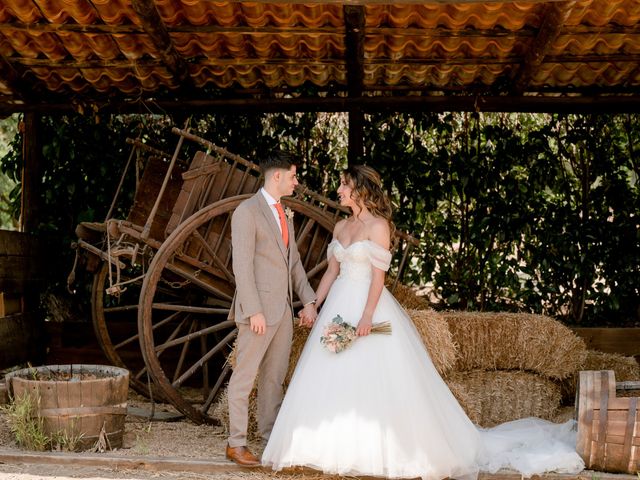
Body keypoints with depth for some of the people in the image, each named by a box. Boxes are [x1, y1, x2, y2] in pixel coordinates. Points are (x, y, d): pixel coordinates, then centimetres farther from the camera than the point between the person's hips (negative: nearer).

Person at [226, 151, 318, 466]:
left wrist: (308, 300, 8)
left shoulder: (282, 214, 17)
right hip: (259, 309, -8)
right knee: (245, 375, -1)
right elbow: (242, 266, -15)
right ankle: (236, 444, 6)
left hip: (283, 309, 8)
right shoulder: (247, 211, -9)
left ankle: (271, 436, 21)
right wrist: (254, 311, -19)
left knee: (275, 376, 12)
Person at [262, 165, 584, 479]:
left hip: (370, 303, -7)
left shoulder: (378, 226, -9)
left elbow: (378, 276, -14)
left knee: (375, 381, -5)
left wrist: (367, 316, -22)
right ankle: (338, 448, 17)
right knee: (333, 380, 7)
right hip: (339, 305, 7)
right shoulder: (340, 227, 12)